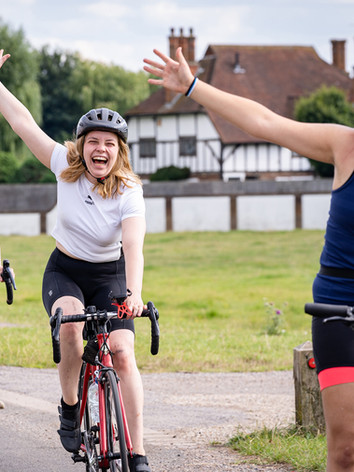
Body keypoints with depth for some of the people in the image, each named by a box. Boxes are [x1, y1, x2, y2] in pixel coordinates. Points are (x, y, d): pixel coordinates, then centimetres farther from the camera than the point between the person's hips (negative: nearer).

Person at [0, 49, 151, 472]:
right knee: (72, 325, -32)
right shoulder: (66, 166, -10)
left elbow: (133, 247, -32)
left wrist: (134, 294, -48)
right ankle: (69, 408, -10)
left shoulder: (129, 192, -19)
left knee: (122, 354, -18)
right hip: (64, 271, 1)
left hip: (109, 276, -1)